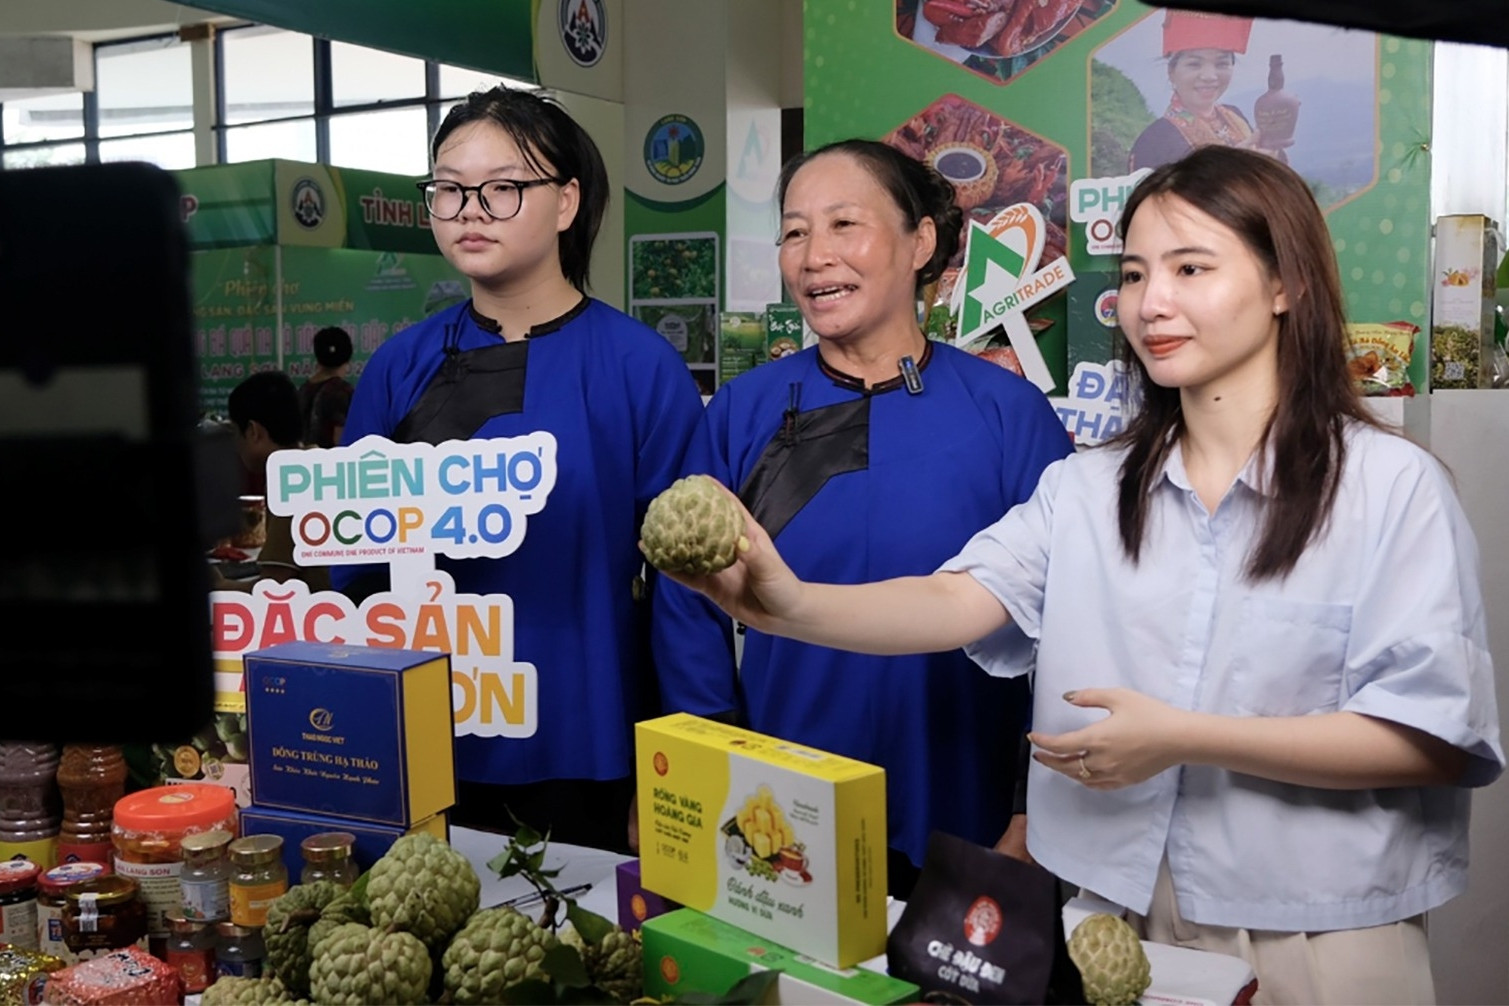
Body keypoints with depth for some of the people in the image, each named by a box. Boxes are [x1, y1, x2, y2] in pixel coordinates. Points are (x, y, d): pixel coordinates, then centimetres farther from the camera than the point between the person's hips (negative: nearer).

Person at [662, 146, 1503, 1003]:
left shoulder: (1392, 486, -9)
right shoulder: (1086, 489, 2)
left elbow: (1438, 738, -14)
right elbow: (956, 601, -13)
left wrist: (1181, 739, -19)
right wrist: (794, 607, -31)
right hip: (1107, 926, 3)